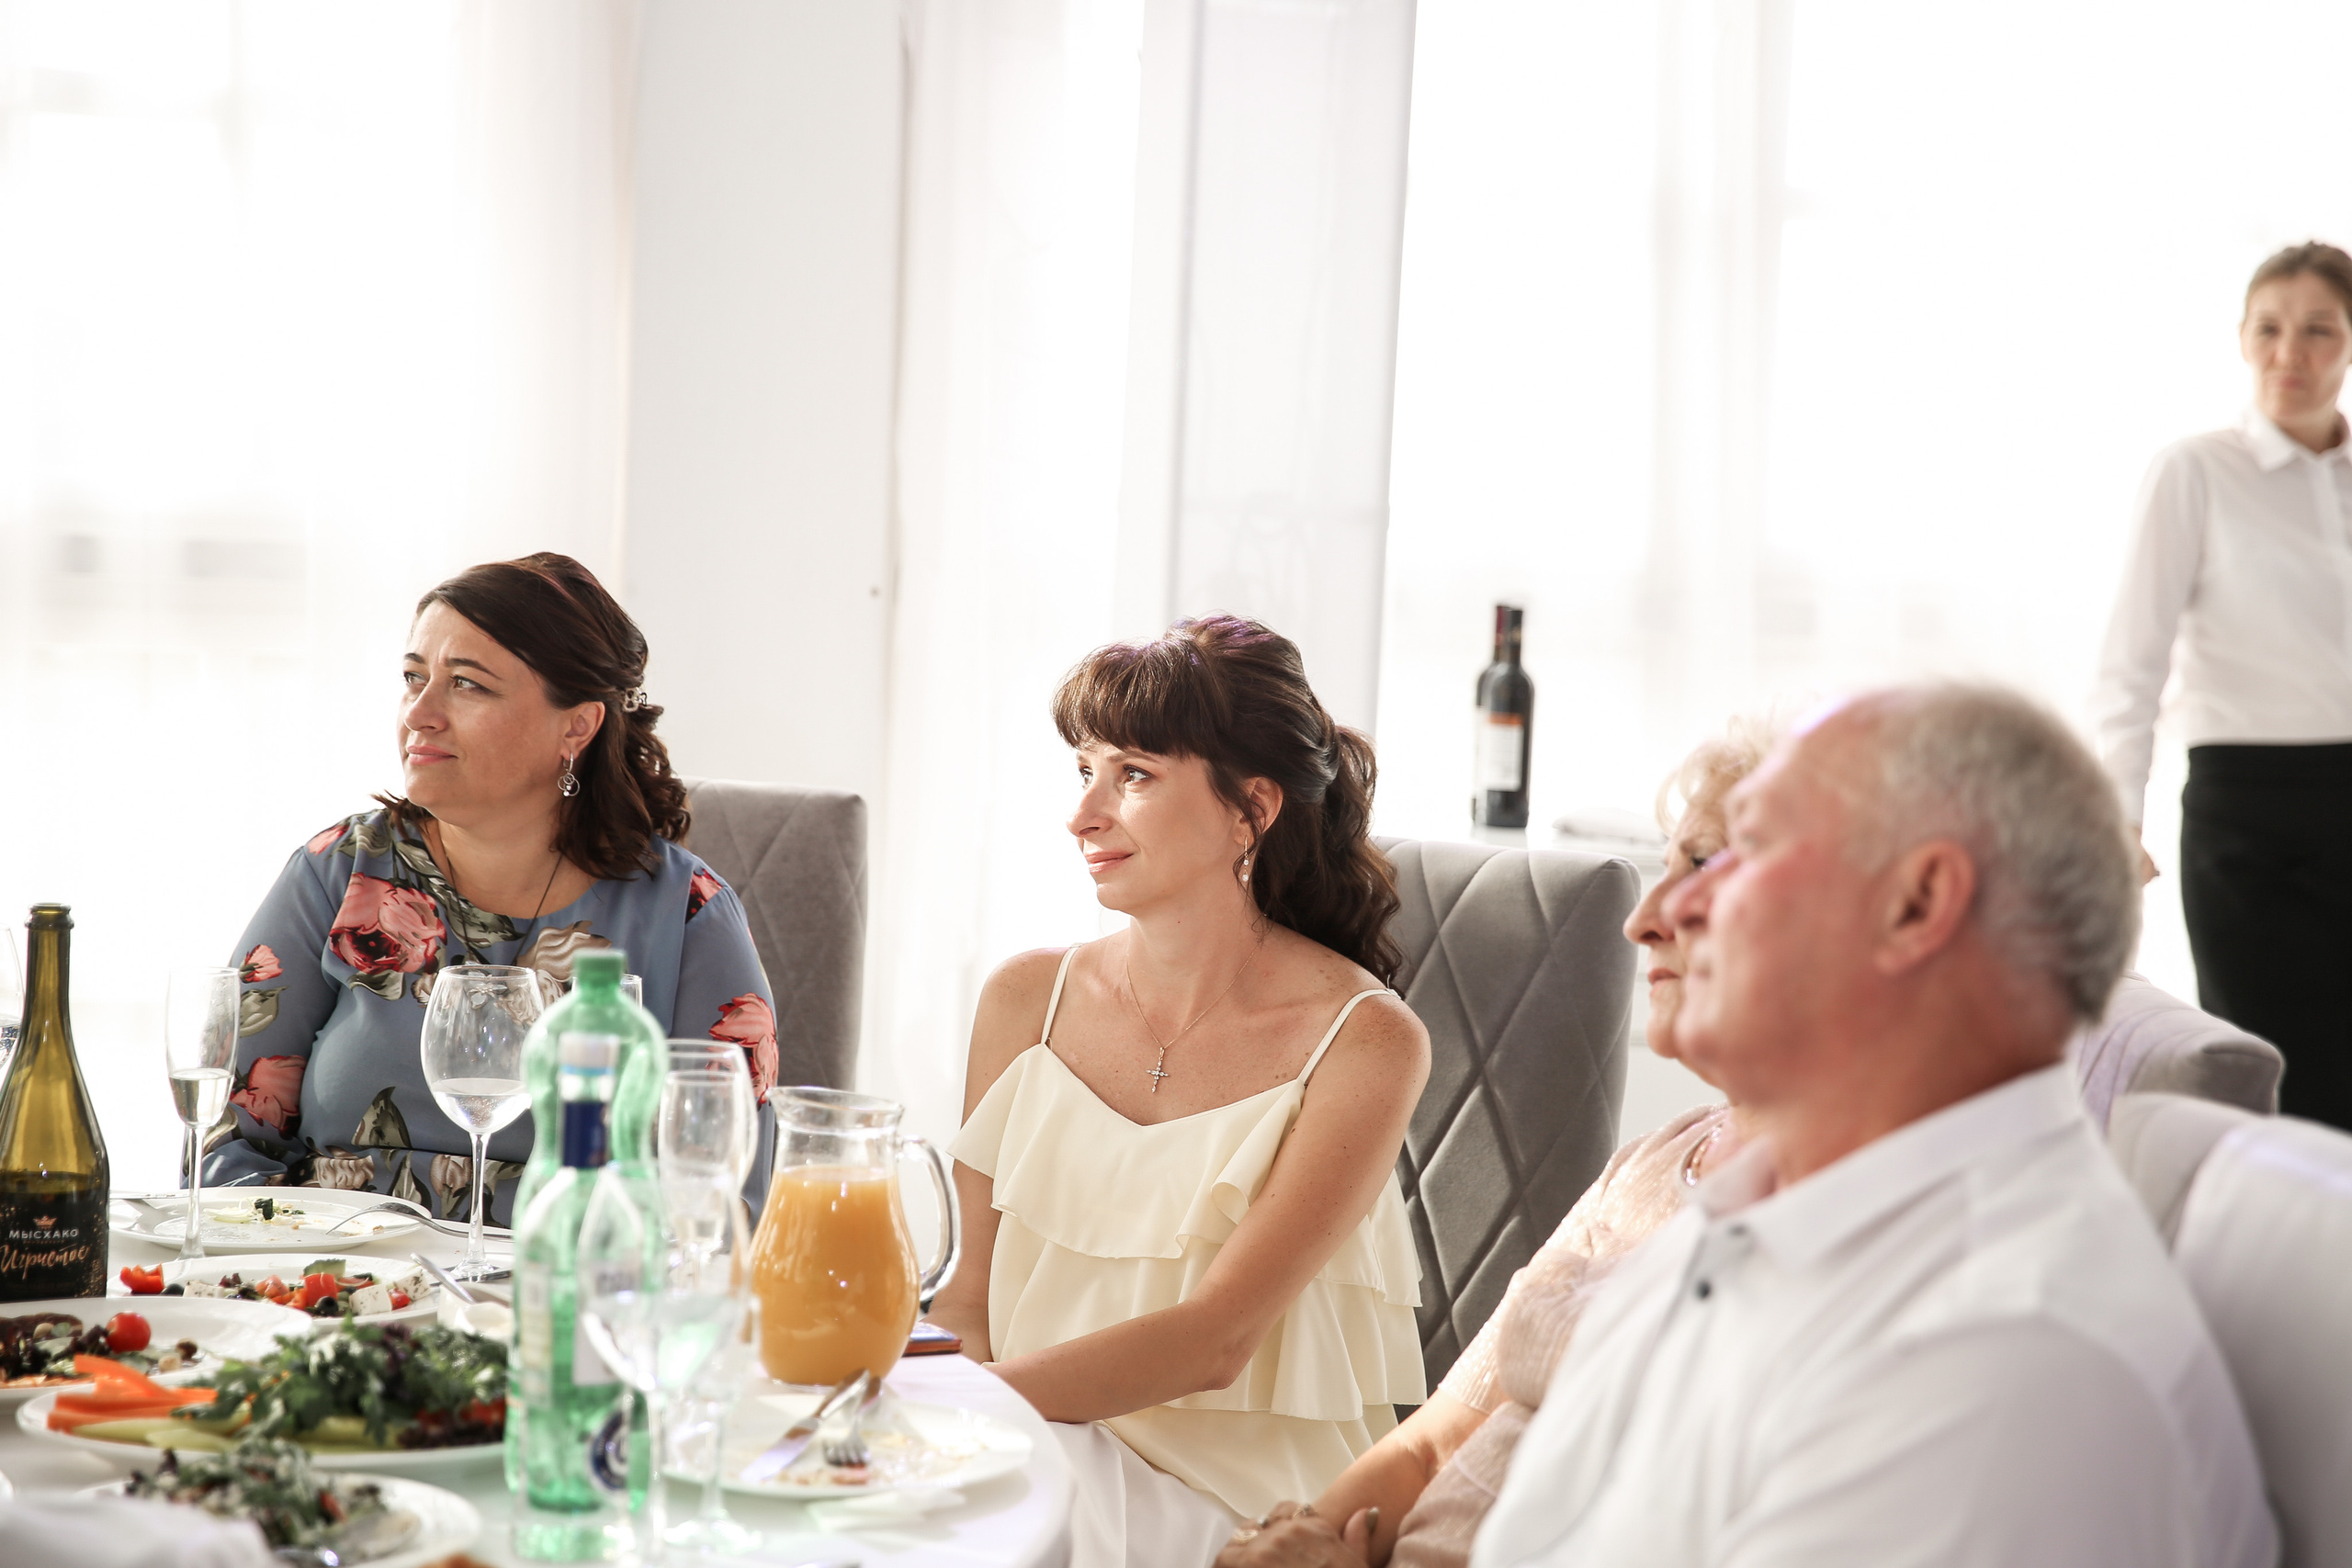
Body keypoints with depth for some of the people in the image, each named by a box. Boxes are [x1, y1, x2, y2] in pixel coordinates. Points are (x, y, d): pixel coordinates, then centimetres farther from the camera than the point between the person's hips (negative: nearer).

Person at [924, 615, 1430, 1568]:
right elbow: (971, 1305, 6)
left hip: (1247, 1491, -4)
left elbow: (1215, 1340, -16)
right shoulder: (1028, 1000, 5)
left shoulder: (1366, 1041, -10)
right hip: (1044, 1452, 5)